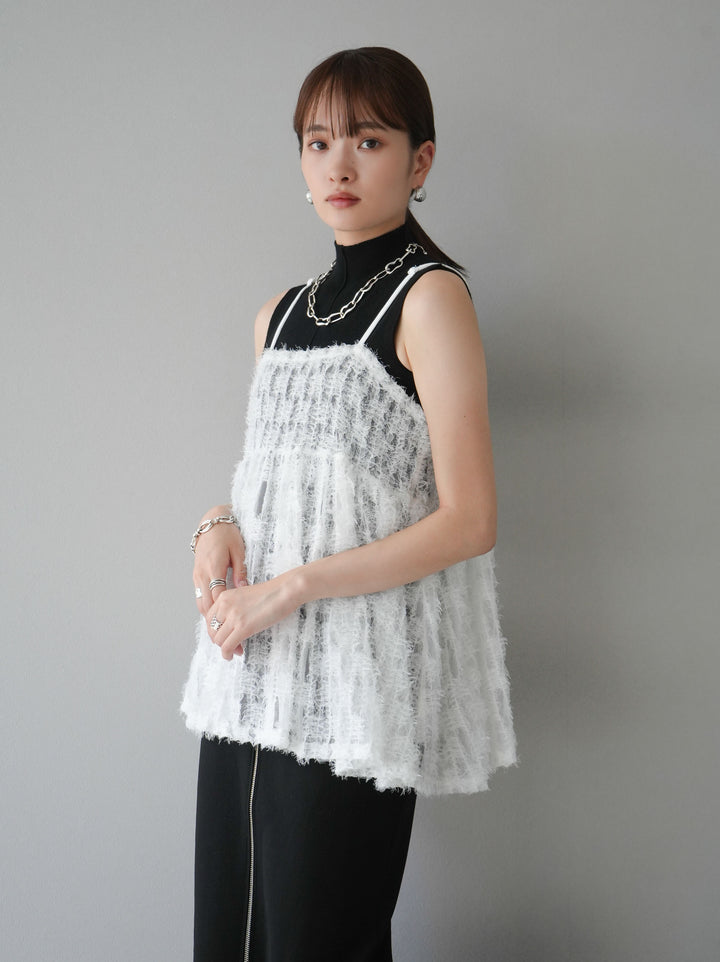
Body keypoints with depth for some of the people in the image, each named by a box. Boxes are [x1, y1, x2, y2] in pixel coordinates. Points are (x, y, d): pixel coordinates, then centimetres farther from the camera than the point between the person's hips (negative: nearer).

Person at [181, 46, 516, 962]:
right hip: (253, 670, 7)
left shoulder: (429, 296, -6)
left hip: (356, 677, -6)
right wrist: (221, 525, 1)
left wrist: (291, 589, -15)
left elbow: (467, 522, -12)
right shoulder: (282, 312, 15)